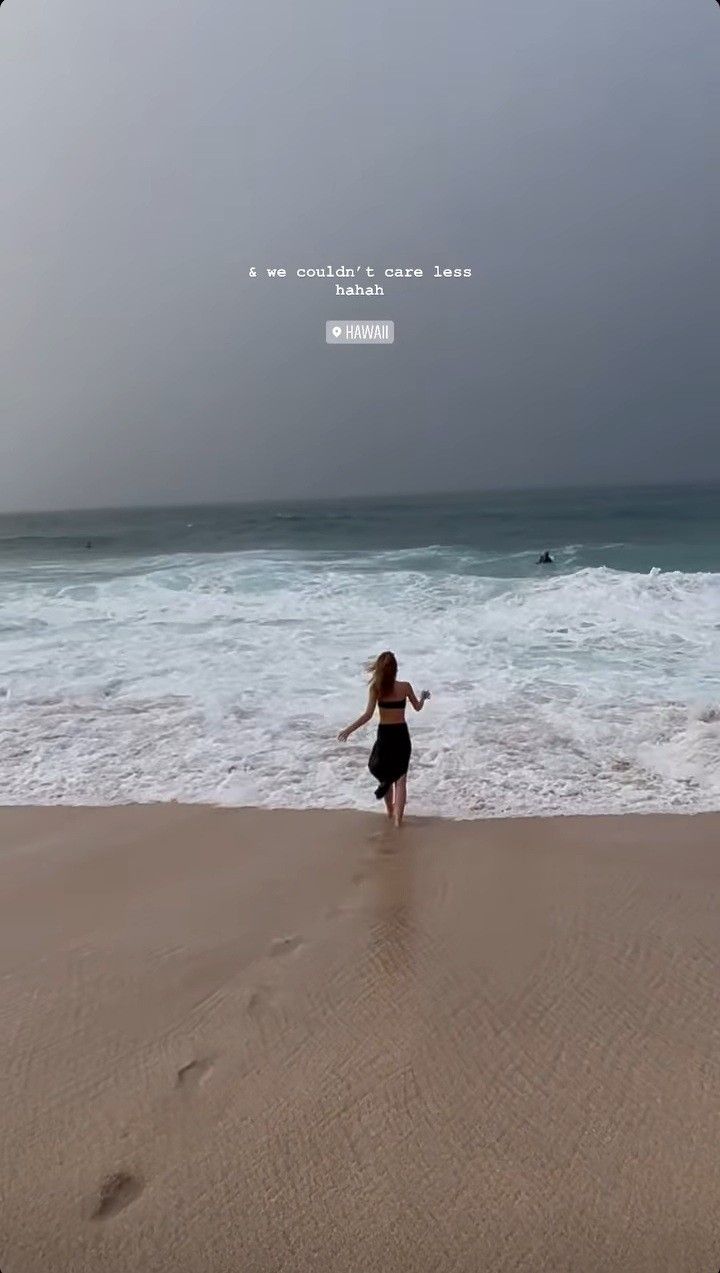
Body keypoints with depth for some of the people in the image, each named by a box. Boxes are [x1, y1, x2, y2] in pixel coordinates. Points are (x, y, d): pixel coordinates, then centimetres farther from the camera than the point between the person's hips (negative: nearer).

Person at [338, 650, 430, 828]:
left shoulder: (375, 688, -11)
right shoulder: (405, 686, -7)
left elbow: (368, 715, -17)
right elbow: (418, 707, 8)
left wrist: (348, 730, -12)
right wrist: (424, 697, 30)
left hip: (385, 735, 0)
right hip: (402, 735, 0)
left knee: (385, 774, 21)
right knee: (400, 777, 8)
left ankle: (390, 811, 34)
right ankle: (398, 818, 5)